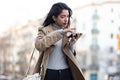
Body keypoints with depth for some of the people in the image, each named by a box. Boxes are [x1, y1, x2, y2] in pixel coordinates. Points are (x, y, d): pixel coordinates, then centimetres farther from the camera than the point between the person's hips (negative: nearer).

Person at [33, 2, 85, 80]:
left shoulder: (68, 32, 12)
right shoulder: (44, 30, 3)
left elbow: (70, 55, 11)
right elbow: (38, 45, -18)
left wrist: (71, 44, -11)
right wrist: (60, 33, -22)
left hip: (66, 73, 3)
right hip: (50, 73, -3)